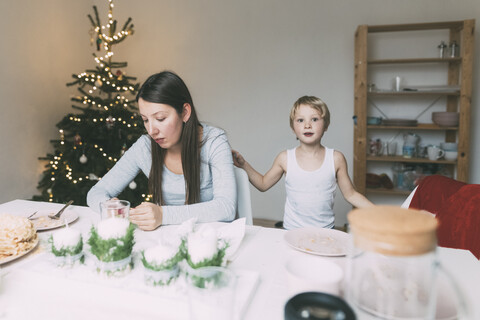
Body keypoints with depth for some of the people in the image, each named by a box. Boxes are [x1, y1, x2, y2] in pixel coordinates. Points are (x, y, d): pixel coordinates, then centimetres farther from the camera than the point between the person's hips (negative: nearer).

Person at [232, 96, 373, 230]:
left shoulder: (336, 159, -2)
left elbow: (351, 194, 7)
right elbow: (263, 184, 12)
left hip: (326, 230, 1)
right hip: (292, 230, -1)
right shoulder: (285, 158, -2)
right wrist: (244, 165, 0)